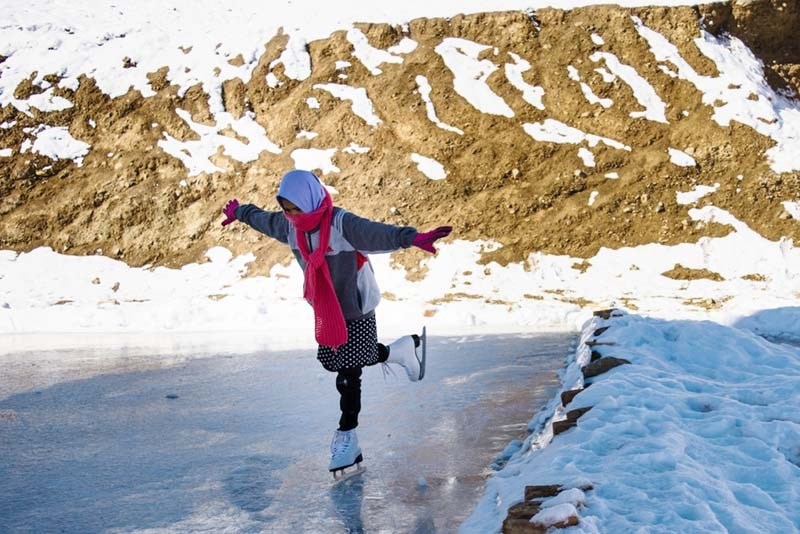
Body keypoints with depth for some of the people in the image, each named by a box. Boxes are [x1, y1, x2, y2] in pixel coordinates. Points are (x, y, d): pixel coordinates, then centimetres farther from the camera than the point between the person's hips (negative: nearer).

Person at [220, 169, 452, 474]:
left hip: (355, 311, -7)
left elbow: (378, 233, -42)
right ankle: (398, 352, 31)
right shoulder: (289, 226, -4)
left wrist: (412, 238, -59)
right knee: (333, 361, 14)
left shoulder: (342, 224, -27)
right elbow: (262, 219, 18)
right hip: (325, 312, 8)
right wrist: (239, 213, 36)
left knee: (348, 373, -4)